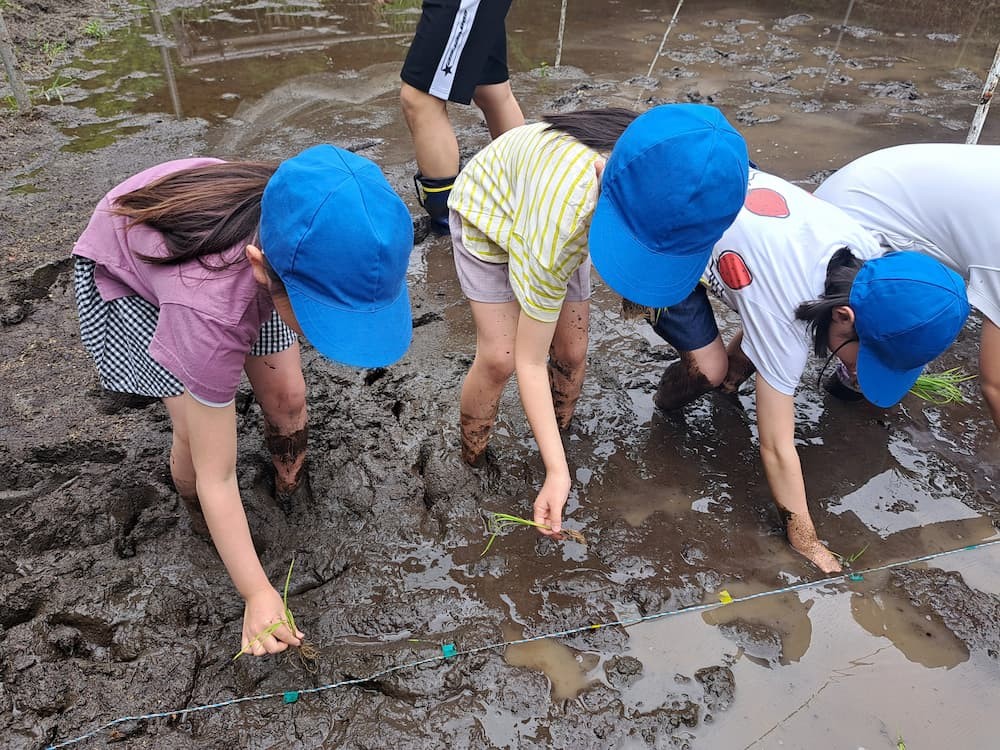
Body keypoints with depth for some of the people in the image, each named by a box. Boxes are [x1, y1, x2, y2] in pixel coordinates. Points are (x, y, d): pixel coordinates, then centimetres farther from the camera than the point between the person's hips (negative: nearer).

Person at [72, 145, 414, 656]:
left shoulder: (309, 222, -35)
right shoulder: (210, 312, -46)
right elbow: (216, 477, -34)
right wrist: (258, 594, -28)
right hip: (128, 267, -4)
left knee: (286, 397, -1)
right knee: (198, 434, -13)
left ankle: (291, 488, 29)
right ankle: (201, 525, 19)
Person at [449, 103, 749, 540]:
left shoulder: (659, 167, -33)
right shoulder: (561, 226, -47)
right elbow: (529, 361, -35)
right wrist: (557, 472, -35)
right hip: (488, 209, -4)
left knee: (571, 353, -4)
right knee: (499, 357, -14)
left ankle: (562, 435, 23)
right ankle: (470, 465, 11)